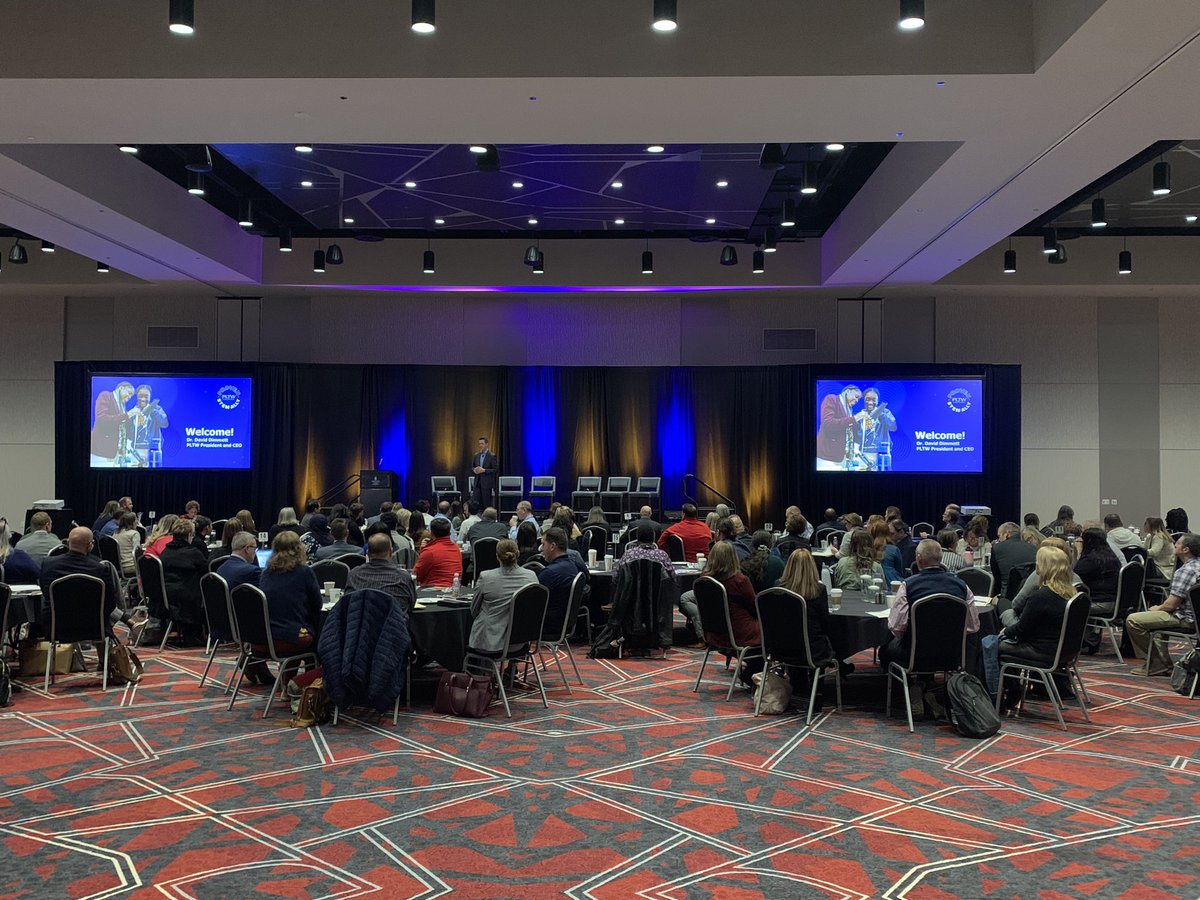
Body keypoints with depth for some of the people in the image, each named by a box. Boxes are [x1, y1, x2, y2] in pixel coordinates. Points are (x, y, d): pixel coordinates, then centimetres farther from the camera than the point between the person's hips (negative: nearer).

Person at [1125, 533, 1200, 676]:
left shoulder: (1185, 571, -23)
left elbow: (1171, 604, -22)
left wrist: (1158, 608, -1)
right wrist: (1160, 607, 14)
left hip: (1185, 619, -11)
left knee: (1132, 620, -14)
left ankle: (1160, 663, -3)